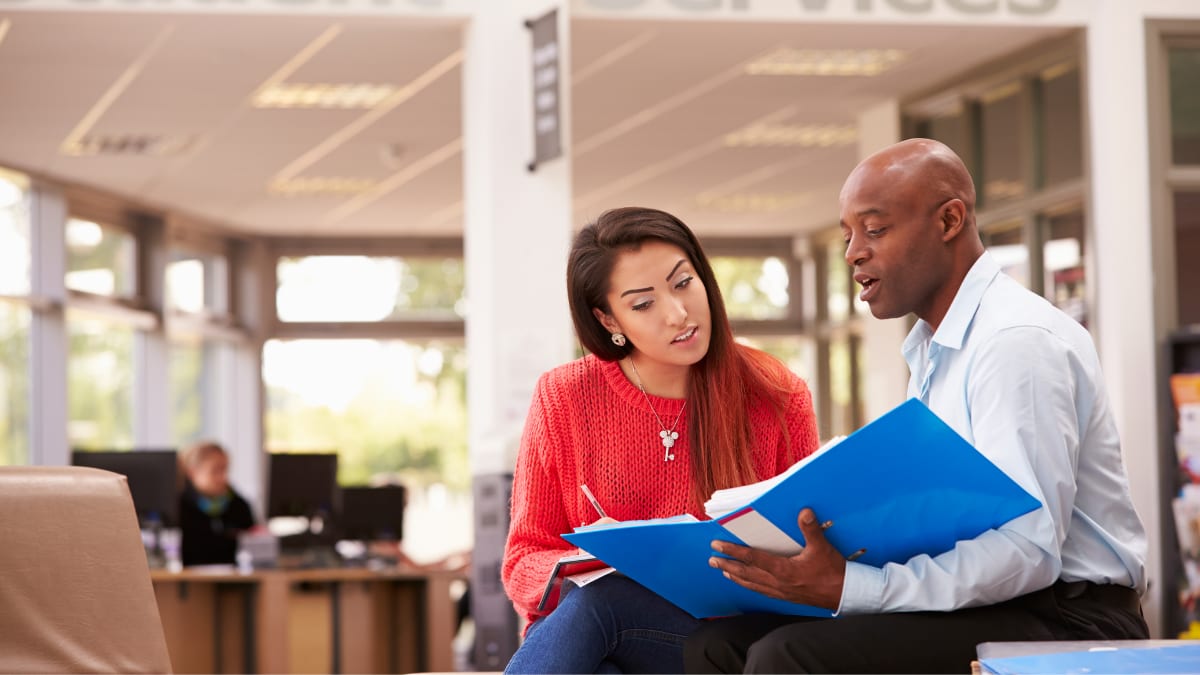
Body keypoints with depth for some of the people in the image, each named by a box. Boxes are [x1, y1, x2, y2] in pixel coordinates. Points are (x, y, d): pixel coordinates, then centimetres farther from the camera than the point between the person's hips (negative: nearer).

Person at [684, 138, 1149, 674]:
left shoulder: (1018, 341, -14)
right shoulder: (934, 348, 19)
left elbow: (1028, 548, -23)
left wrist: (848, 587, -29)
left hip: (1061, 619, -9)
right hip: (968, 609, 9)